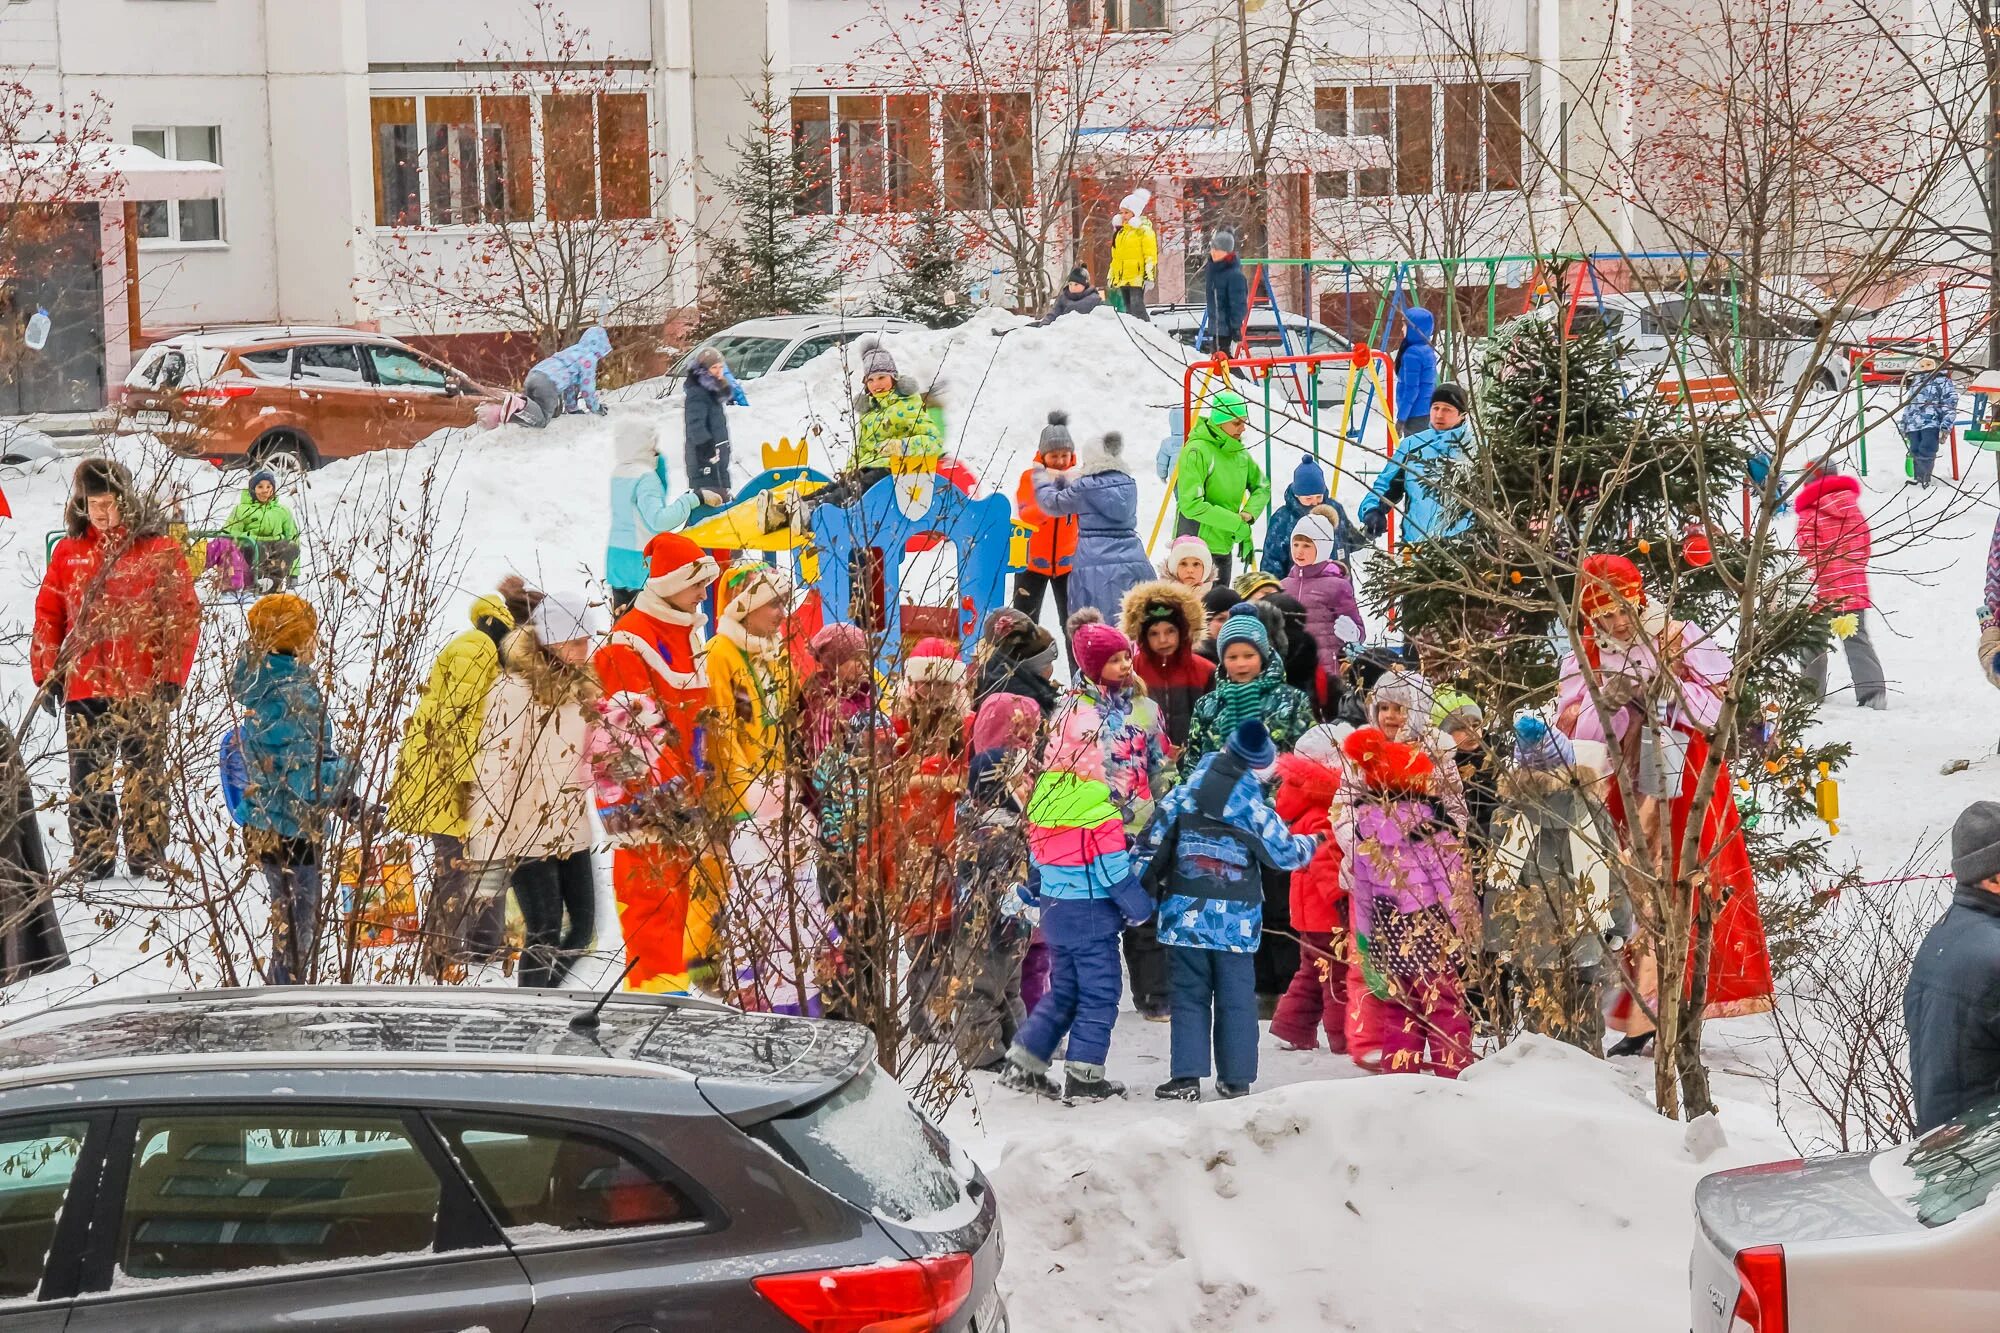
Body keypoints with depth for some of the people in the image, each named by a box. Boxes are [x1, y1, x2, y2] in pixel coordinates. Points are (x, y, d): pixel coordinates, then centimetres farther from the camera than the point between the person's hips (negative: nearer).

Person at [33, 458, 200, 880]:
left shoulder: (158, 550, -1)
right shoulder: (68, 551, 8)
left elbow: (183, 615, -2)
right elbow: (48, 616, 11)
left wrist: (171, 677, -7)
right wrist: (45, 675, 5)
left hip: (143, 688, -3)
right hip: (83, 687, 3)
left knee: (144, 777, 3)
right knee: (87, 778, 4)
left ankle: (147, 859, 8)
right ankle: (90, 860, 9)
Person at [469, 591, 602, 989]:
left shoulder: (578, 687, 10)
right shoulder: (515, 691, -16)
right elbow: (494, 767, -19)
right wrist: (491, 846, -21)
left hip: (570, 830, 8)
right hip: (527, 833, -8)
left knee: (583, 925, 9)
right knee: (544, 932, -5)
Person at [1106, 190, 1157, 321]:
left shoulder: (1144, 230, -4)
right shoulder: (1121, 231, 20)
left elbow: (1150, 255, -10)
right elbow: (1115, 255, 26)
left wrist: (1149, 274, -18)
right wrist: (1111, 275, 25)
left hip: (1137, 276, -8)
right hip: (1122, 278, 8)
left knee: (1137, 307, -17)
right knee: (1129, 309, 9)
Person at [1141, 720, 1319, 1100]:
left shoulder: (1182, 796, -2)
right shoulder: (1254, 808, -6)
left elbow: (1151, 843, -2)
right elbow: (1285, 854, 4)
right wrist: (1310, 843, 24)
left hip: (1185, 915, 1)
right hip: (1236, 920, -1)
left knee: (1189, 996, 6)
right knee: (1236, 999, 9)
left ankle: (1186, 1076, -3)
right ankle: (1236, 1079, 9)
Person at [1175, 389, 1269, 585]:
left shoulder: (1239, 452, 7)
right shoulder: (1197, 451, -17)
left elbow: (1262, 486, 18)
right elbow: (1191, 505, -22)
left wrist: (1248, 514, -5)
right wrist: (1236, 523, -20)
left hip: (1224, 547, 8)